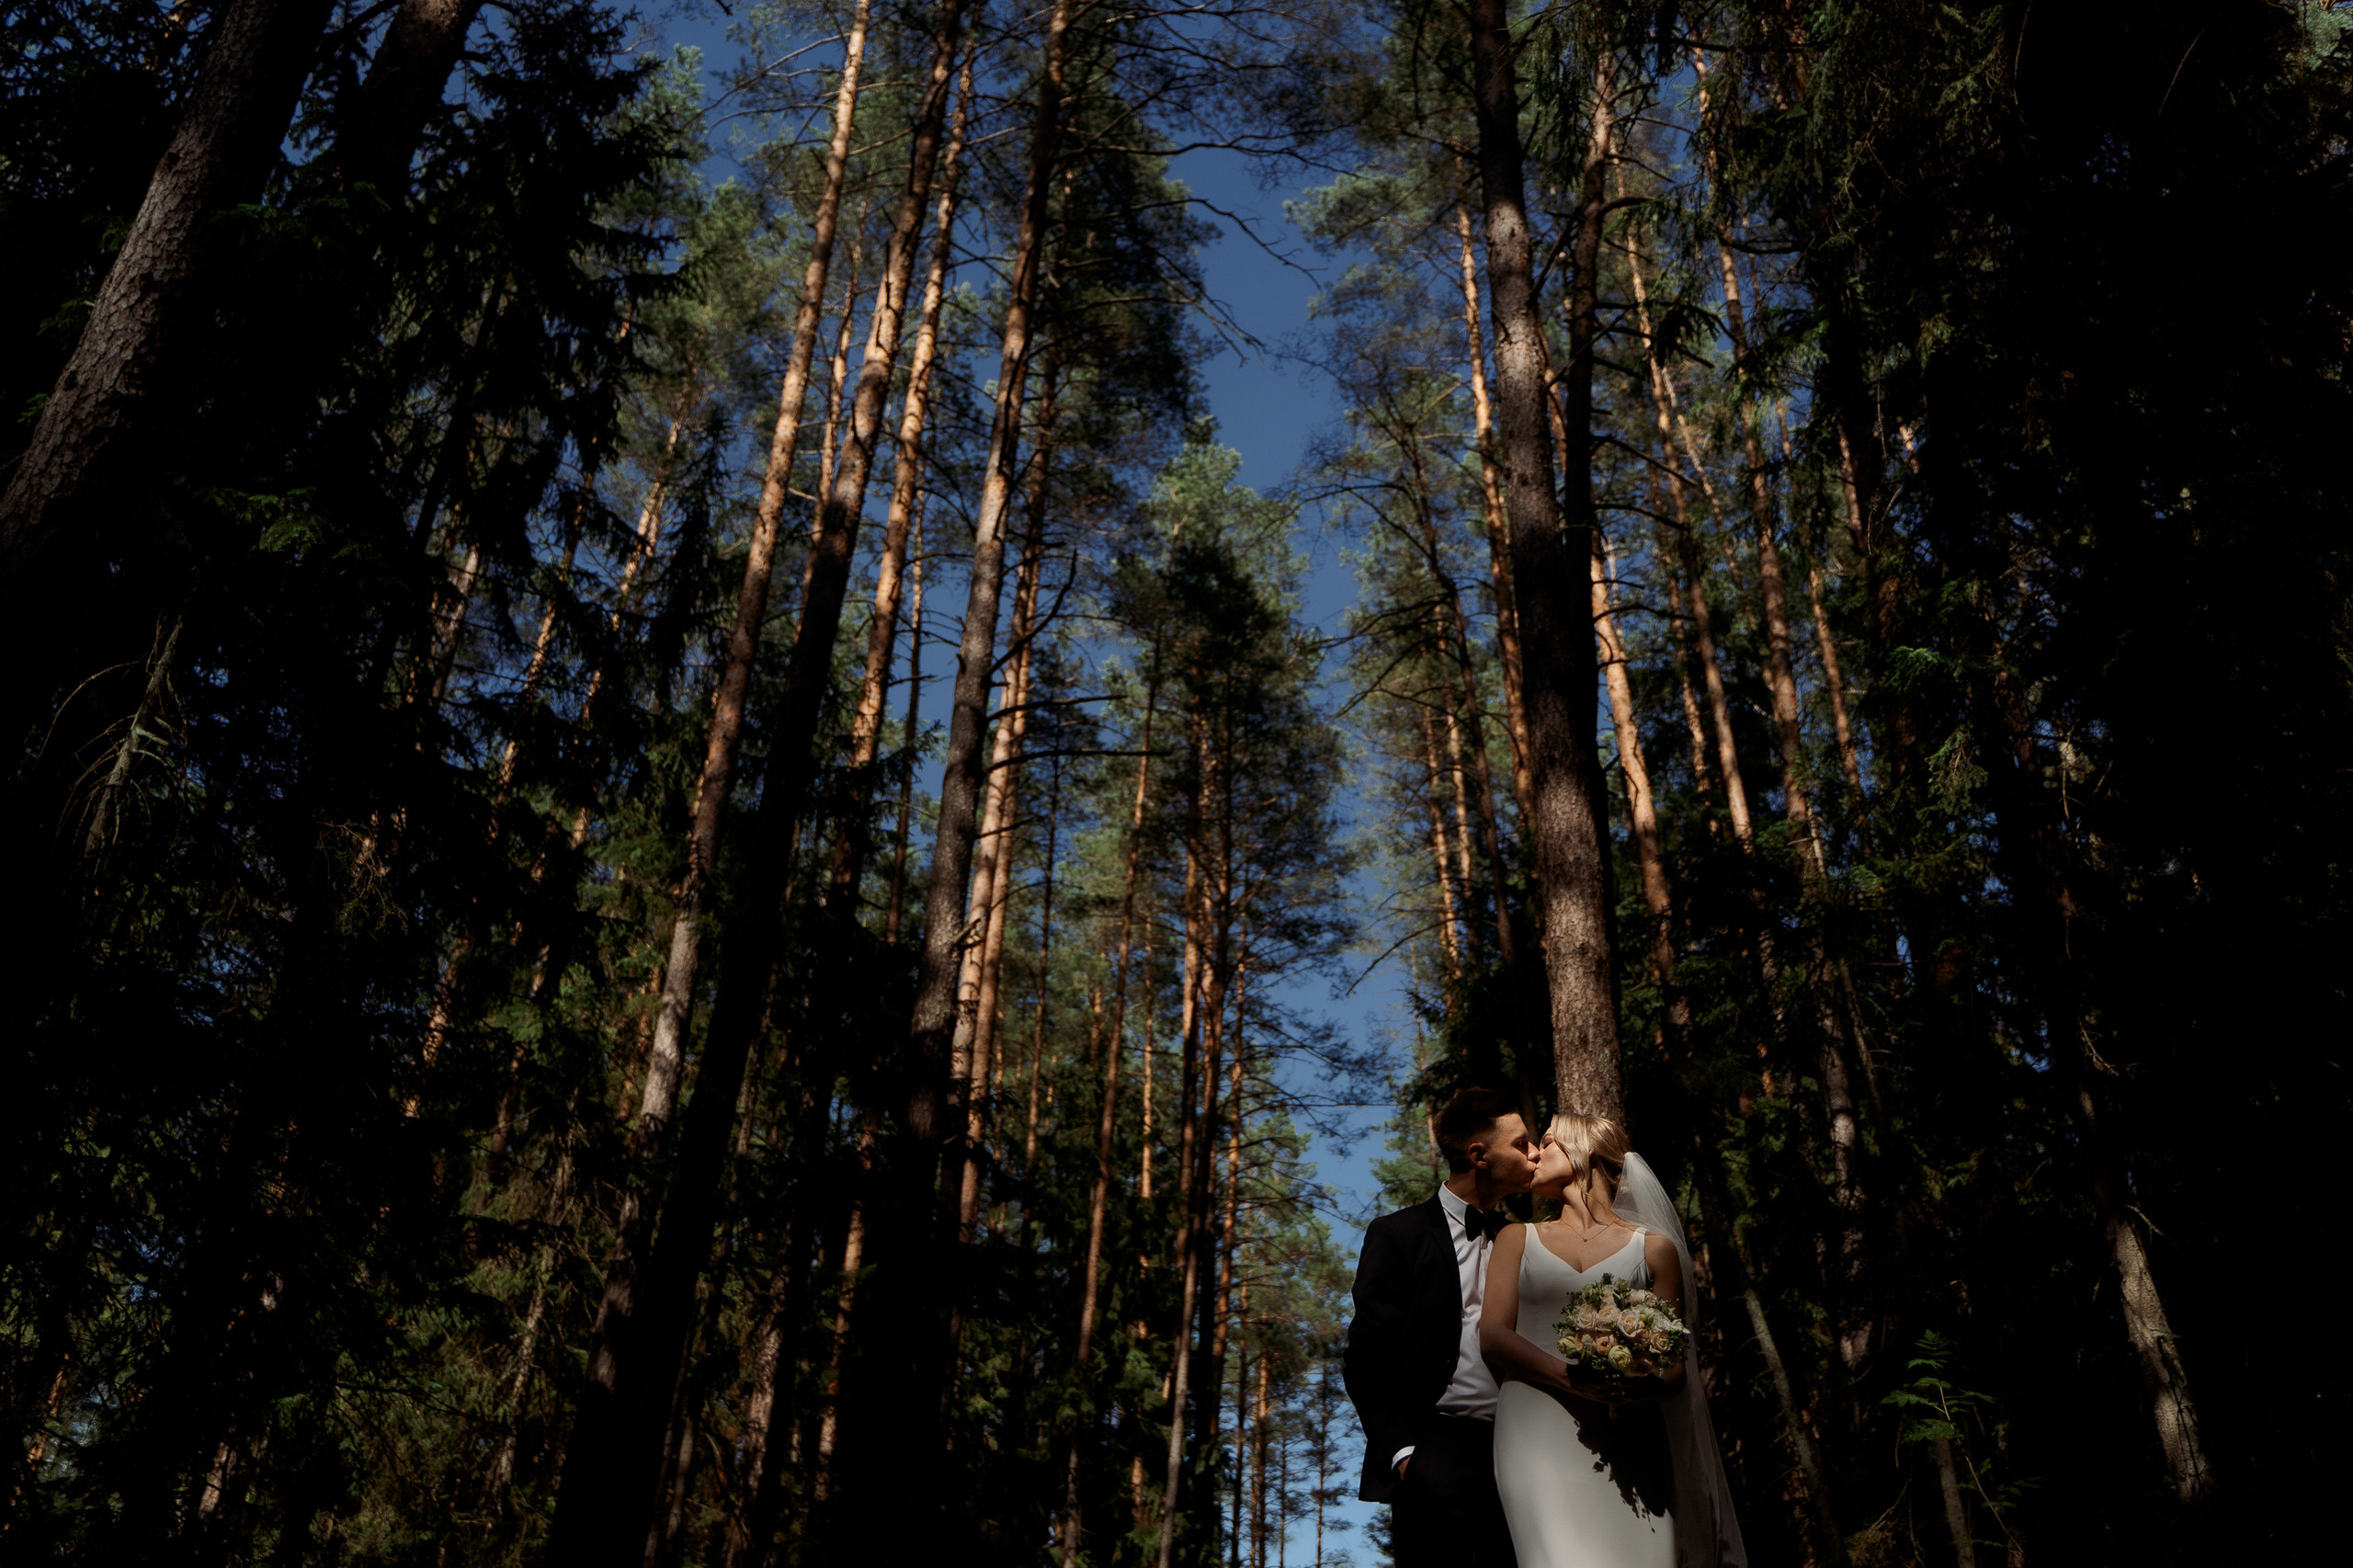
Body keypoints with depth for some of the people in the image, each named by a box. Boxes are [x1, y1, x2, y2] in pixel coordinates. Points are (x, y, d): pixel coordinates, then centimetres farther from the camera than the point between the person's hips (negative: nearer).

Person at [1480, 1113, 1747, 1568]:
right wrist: (1575, 1380, -11)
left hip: (1626, 1440, 0)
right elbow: (1492, 1335, 6)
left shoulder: (1654, 1249, 14)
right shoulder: (1518, 1239, 19)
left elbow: (1675, 1371, 11)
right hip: (1539, 1434, 0)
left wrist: (1629, 1388, -13)